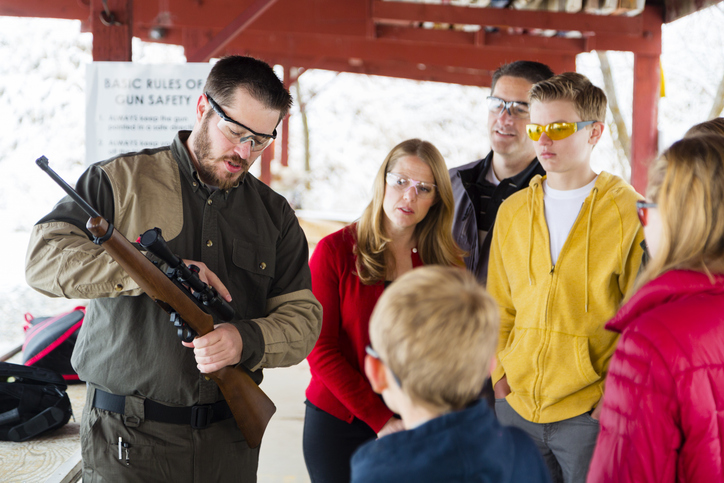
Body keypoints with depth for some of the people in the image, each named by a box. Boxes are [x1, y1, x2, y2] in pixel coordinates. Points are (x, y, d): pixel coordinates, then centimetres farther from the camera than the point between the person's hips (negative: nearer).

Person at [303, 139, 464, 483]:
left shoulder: (447, 263, 3)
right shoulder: (334, 250, -4)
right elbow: (320, 349, -8)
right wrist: (381, 422, -14)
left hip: (416, 426, 2)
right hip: (338, 423, -1)